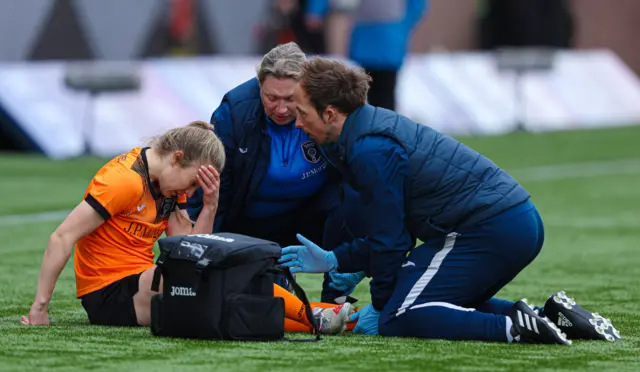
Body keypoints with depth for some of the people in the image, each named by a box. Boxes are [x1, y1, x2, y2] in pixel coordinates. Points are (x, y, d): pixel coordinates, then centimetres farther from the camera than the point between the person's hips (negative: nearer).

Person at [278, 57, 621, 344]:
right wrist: (332, 260, 20)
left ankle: (515, 328, -21)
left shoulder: (371, 150, -13)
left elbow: (390, 237, -9)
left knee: (398, 320, -9)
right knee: (448, 306, 26)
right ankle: (549, 316, 11)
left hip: (489, 232, -10)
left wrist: (380, 306, 3)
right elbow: (394, 230, 23)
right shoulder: (377, 124, 19)